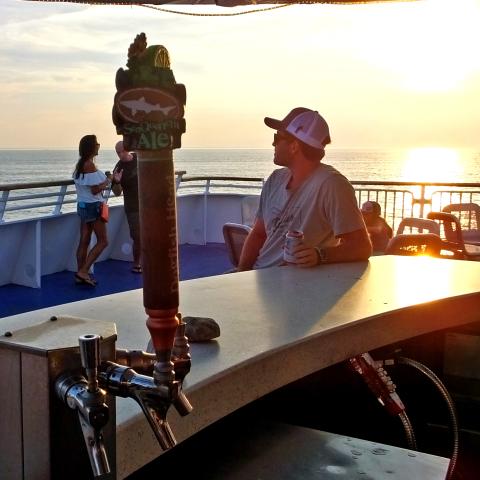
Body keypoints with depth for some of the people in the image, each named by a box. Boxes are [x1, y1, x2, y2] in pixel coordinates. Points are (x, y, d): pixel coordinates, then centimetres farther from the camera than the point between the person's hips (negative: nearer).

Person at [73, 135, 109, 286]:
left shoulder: (80, 164, 10)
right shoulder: (90, 165, -17)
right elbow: (95, 190, -20)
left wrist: (102, 183, 14)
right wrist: (106, 183, -4)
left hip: (82, 205, 9)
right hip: (93, 206, -9)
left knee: (84, 241, 9)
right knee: (102, 241, -1)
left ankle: (80, 276, 12)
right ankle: (83, 271, -5)